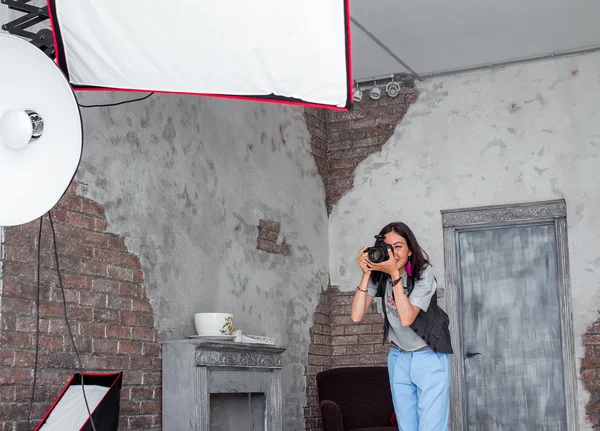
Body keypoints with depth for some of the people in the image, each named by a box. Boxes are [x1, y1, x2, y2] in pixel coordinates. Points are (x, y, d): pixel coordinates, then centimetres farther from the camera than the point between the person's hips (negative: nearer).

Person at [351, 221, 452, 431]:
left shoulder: (423, 274, -18)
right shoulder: (379, 276, -7)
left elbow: (406, 318, -30)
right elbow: (357, 316, -18)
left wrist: (395, 273, -33)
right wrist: (366, 274, -23)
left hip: (429, 358, -4)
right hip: (398, 358, 4)